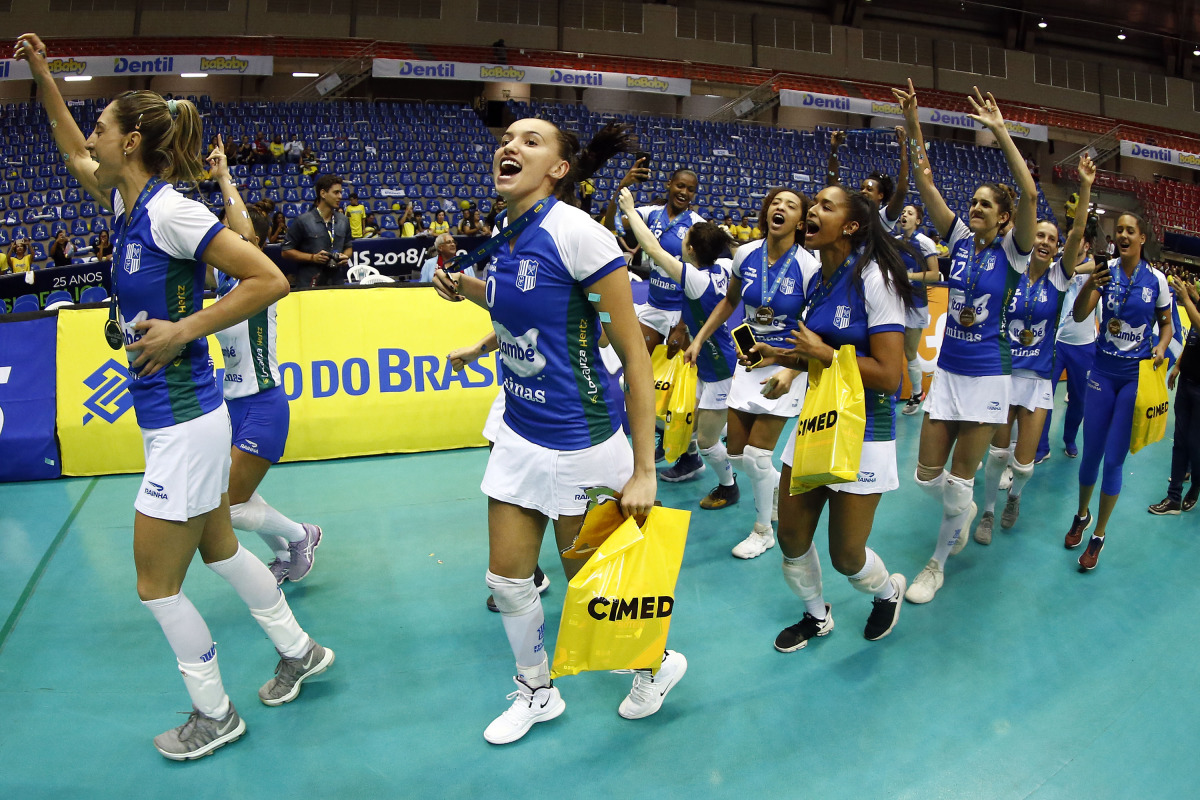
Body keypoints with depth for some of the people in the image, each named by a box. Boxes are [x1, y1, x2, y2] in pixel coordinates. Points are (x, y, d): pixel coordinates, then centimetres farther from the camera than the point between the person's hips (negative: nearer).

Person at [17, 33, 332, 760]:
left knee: (156, 584, 4)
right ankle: (299, 650, 36)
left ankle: (214, 715, 23)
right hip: (180, 418, 9)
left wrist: (183, 329, -21)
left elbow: (270, 280, -23)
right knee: (218, 549, 21)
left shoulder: (170, 211, -18)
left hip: (184, 424, -9)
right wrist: (43, 77, 27)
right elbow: (76, 158, 28)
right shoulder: (129, 203, 8)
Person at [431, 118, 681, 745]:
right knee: (506, 580, 13)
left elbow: (634, 354, -17)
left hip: (581, 438, -7)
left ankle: (657, 663, 39)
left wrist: (643, 470, -17)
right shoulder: (504, 238, 3)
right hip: (519, 434, 7)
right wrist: (466, 289, 5)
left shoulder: (576, 231, -19)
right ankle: (536, 692, 38)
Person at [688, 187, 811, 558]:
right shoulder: (746, 254, -4)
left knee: (756, 456, -5)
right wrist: (698, 339, 10)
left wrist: (790, 372, -30)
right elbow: (730, 301, 14)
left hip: (786, 365, -5)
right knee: (737, 455, 7)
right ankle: (780, 487, 39)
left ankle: (763, 530, 20)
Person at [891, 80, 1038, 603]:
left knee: (959, 483, 2)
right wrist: (913, 124, -13)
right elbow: (926, 183, -4)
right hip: (947, 370, 4)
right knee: (927, 477, 6)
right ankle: (963, 512, 40)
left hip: (987, 376, -4)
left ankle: (937, 566, 21)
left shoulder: (1011, 252, -6)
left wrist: (1001, 133, -25)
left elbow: (1030, 194, -23)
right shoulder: (960, 240, 4)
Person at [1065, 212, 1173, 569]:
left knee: (1113, 459, -1)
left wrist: (1161, 347, -12)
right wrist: (1089, 284, -31)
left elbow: (1166, 324, 9)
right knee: (1091, 453, 8)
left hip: (1136, 375, -1)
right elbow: (1079, 316, -13)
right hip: (1103, 371, 1)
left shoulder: (1156, 279, -4)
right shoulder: (1105, 270, -4)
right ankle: (1082, 515, 33)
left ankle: (1098, 536, 14)